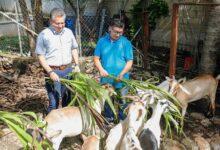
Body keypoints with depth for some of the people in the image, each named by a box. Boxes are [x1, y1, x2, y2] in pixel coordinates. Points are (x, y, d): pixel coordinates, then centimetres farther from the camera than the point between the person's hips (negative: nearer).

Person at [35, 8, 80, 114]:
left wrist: (76, 65, 6)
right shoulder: (44, 35, -9)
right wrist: (50, 72, -16)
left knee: (69, 99, 16)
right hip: (53, 71, -5)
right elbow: (40, 56, -8)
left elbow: (74, 49, 16)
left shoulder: (68, 32, 6)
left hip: (69, 70, 5)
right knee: (54, 102, -3)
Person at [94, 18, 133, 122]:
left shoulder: (126, 43, -4)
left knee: (122, 104, 9)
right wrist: (101, 69, -15)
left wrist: (122, 74, -20)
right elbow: (96, 58, 3)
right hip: (106, 79, 2)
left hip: (121, 80, -2)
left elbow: (130, 61, -5)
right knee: (107, 103, 16)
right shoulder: (102, 41, 2)